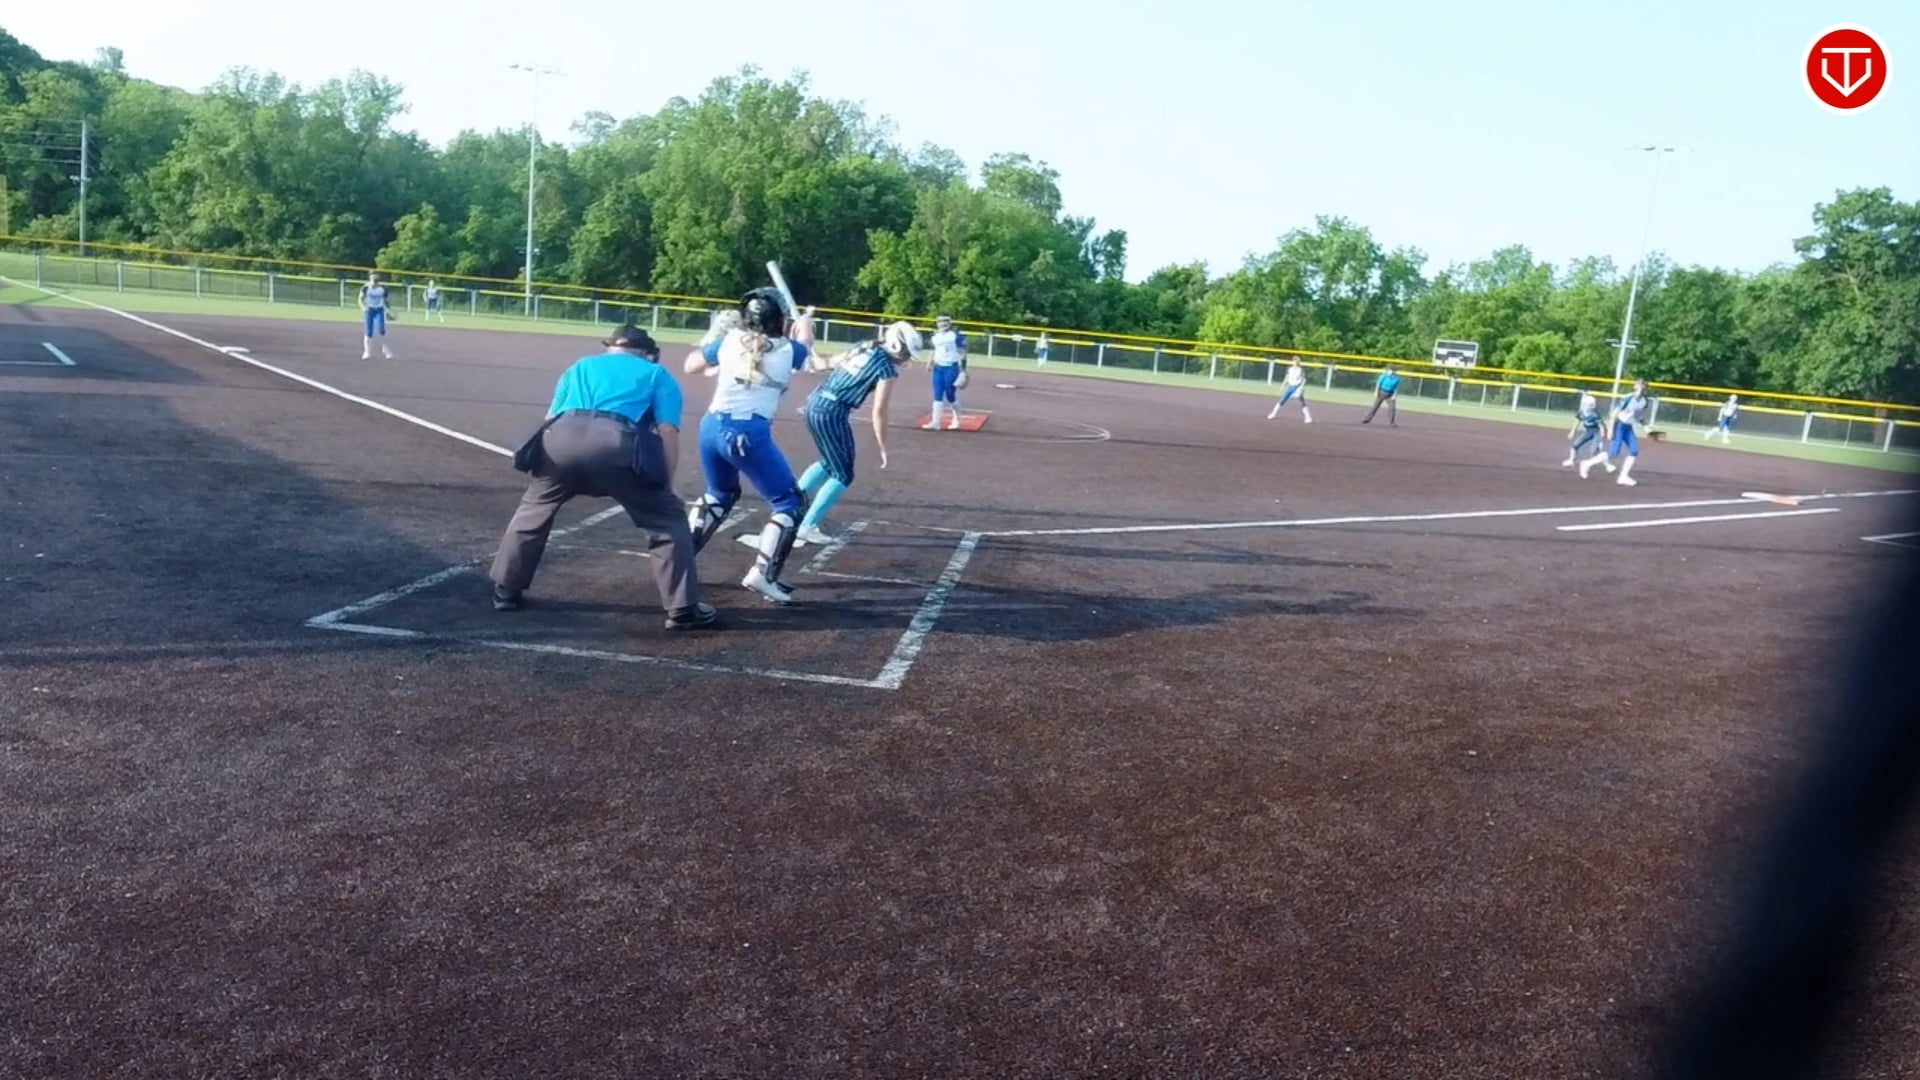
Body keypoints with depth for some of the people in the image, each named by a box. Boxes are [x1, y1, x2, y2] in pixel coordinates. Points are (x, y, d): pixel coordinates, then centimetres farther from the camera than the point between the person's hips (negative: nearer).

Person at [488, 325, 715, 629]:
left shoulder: (580, 366, 37)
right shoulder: (658, 375, 27)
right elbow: (668, 432, 11)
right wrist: (663, 486, 15)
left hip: (561, 439, 3)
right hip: (616, 444, -3)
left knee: (533, 511, 29)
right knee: (667, 519, 12)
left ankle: (505, 591, 37)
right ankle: (683, 610, 7)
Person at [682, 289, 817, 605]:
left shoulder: (729, 340, 7)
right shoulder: (787, 350, 1)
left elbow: (690, 366, 21)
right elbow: (804, 345, 26)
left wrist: (712, 337, 33)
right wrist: (805, 321, 47)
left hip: (711, 426, 5)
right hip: (749, 435, -5)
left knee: (720, 494, 31)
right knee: (791, 502, 8)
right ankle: (763, 574, -7)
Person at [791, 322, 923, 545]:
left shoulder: (863, 348, 12)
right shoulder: (887, 369, -9)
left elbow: (831, 362, 28)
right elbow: (878, 413, -10)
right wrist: (883, 449, -2)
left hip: (814, 404, 8)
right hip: (832, 413, -8)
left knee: (830, 464, 27)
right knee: (843, 475, 4)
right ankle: (806, 526, 2)